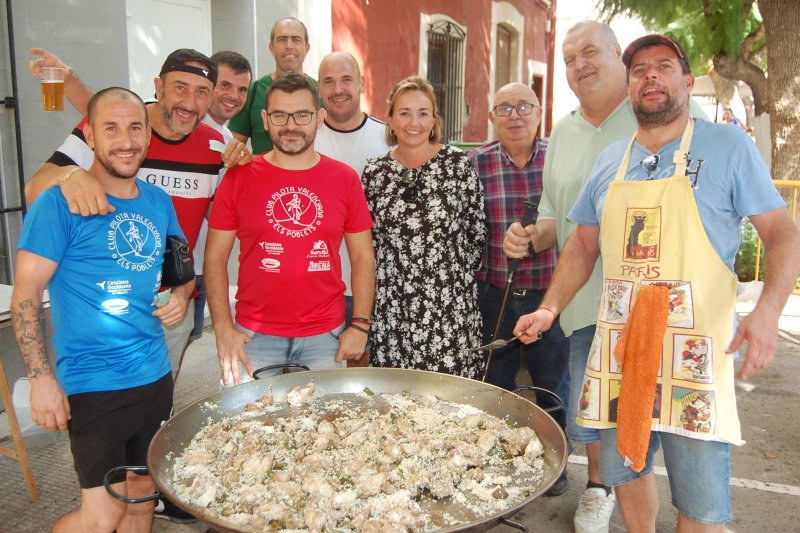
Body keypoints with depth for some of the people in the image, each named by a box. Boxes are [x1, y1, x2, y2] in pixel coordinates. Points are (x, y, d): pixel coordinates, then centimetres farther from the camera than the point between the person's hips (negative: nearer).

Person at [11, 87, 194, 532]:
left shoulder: (159, 202, 6)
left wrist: (182, 295, -3)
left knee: (142, 494, 18)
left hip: (154, 375, 6)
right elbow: (26, 295, -11)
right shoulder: (60, 204, -11)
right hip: (93, 385, -6)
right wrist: (42, 378, -15)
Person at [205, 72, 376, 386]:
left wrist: (360, 325, -2)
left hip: (326, 336, 1)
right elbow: (215, 257, 1)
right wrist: (223, 327, -7)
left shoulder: (344, 179, 1)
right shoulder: (239, 178, -1)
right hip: (254, 336, -1)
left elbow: (363, 257, 4)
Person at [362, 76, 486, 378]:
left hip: (450, 308, -2)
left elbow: (478, 234, 3)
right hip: (393, 308, 2)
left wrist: (456, 274, 6)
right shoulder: (375, 172, 4)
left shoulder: (459, 164, -2)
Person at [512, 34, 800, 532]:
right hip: (618, 344, 4)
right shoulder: (610, 161, 12)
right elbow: (583, 245, 17)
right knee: (622, 468, 15)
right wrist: (550, 309, 6)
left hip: (694, 348, -4)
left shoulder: (728, 146, 0)